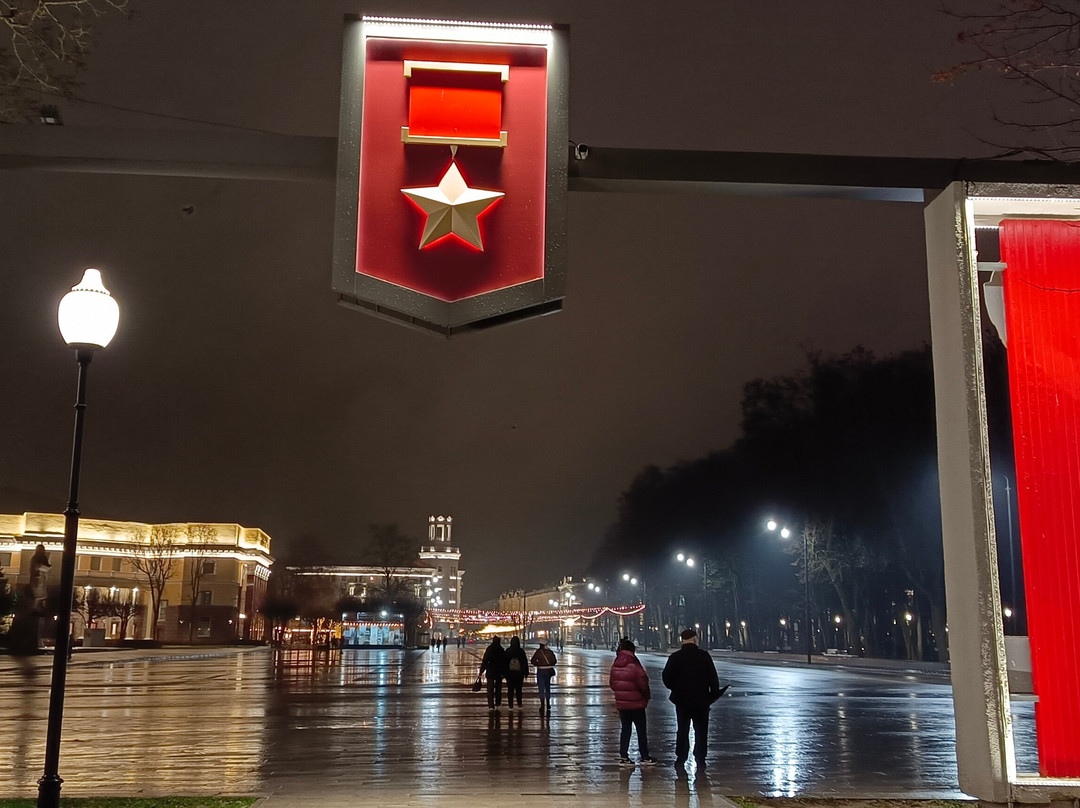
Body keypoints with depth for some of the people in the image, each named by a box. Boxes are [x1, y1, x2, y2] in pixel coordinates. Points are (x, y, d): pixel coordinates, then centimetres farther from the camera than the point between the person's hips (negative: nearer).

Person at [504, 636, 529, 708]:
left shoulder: (508, 651, -7)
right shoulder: (521, 651, -7)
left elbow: (505, 662, -3)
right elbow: (525, 662, -3)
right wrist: (525, 672, 5)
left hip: (510, 673, -1)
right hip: (519, 673, 1)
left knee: (510, 689, 6)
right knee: (518, 689, 13)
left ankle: (511, 705, 4)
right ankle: (519, 705, 14)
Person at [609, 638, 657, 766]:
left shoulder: (615, 666, 1)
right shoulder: (634, 665, -18)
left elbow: (611, 683, 8)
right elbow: (642, 682, -18)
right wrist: (647, 694, 0)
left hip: (621, 703, 5)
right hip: (636, 703, -5)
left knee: (625, 729, 12)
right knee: (641, 729, 7)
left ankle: (623, 756, 10)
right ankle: (645, 756, 14)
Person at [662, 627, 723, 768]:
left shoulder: (675, 657, -4)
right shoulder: (704, 656, -6)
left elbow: (666, 677, -2)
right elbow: (713, 677, -5)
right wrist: (714, 693, 6)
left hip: (682, 699, 1)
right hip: (701, 699, -1)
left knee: (682, 730, 10)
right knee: (701, 730, 9)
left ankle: (680, 758, 11)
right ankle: (700, 758, 8)